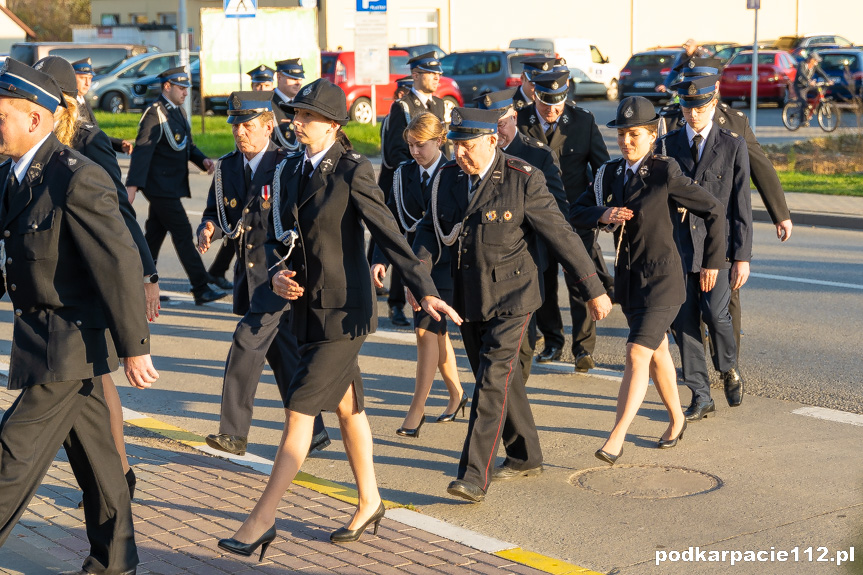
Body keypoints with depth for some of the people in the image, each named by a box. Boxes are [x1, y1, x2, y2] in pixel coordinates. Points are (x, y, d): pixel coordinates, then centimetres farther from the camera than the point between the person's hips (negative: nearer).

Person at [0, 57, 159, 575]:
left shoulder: (77, 179, -21)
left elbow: (121, 265, -21)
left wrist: (134, 348, -19)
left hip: (71, 342, -9)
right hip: (41, 335, 9)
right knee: (92, 451, 16)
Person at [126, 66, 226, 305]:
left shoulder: (179, 111, 14)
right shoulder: (155, 113, -16)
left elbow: (187, 145, 21)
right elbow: (142, 150, -23)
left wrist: (202, 159, 0)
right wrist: (132, 186, -30)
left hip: (170, 185, 9)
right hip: (160, 186, -9)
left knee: (154, 234, 14)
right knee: (183, 234, -7)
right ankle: (201, 290, -5)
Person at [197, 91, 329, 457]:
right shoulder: (227, 168, 9)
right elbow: (216, 214, 11)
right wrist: (209, 229, -12)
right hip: (248, 273, 7)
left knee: (246, 345, -13)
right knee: (284, 355, 12)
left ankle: (233, 431, -4)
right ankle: (312, 432, 21)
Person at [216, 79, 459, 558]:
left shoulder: (353, 172, -11)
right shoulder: (289, 172, 8)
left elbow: (389, 234, -13)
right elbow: (277, 236, 13)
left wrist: (425, 291, -18)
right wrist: (277, 273, -8)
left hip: (344, 310, -7)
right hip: (307, 306, 7)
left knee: (299, 410, -8)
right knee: (346, 405, 18)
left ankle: (262, 519, -4)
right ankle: (369, 503, 31)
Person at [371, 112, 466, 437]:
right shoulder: (404, 174, 6)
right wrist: (381, 260, -7)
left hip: (445, 261, -5)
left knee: (426, 330, -12)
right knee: (436, 329, 16)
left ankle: (417, 409, -6)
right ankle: (456, 393, 34)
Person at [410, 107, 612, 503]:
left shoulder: (523, 180, -14)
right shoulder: (448, 178, 2)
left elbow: (561, 236, -10)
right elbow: (430, 229, 5)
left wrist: (593, 290, -6)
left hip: (510, 298, -6)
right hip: (468, 298, 6)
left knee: (492, 380, -13)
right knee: (499, 378, 16)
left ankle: (475, 476, -14)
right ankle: (525, 457, 33)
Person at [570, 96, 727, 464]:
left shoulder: (665, 174, -14)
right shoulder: (610, 174, 3)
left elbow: (714, 211, -9)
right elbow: (576, 214, 5)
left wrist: (713, 262, -4)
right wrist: (603, 215, -16)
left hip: (661, 278, -7)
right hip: (627, 278, 7)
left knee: (637, 355, -15)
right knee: (657, 352, 21)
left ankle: (616, 439, -12)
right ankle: (676, 419, 39)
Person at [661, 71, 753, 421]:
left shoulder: (733, 146, 1)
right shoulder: (667, 145, 8)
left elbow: (741, 205, 0)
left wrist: (742, 257, -5)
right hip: (679, 247, 3)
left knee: (715, 314, -17)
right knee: (684, 321, 0)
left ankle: (729, 369, 13)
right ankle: (700, 397, 11)